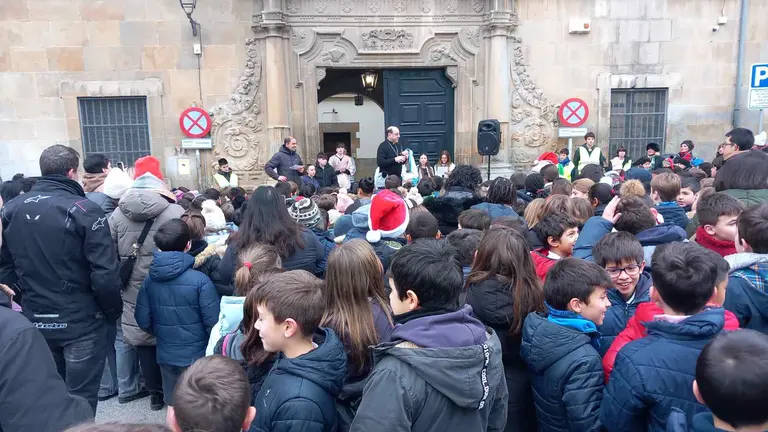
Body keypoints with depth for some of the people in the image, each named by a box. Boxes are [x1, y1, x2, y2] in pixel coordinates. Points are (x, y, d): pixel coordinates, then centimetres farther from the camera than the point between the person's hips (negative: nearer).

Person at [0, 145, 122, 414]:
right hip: (80, 322, -6)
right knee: (80, 400, 7)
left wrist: (29, 302, 17)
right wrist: (113, 312, -4)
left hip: (34, 321, 6)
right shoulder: (84, 210, -15)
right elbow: (104, 274, -19)